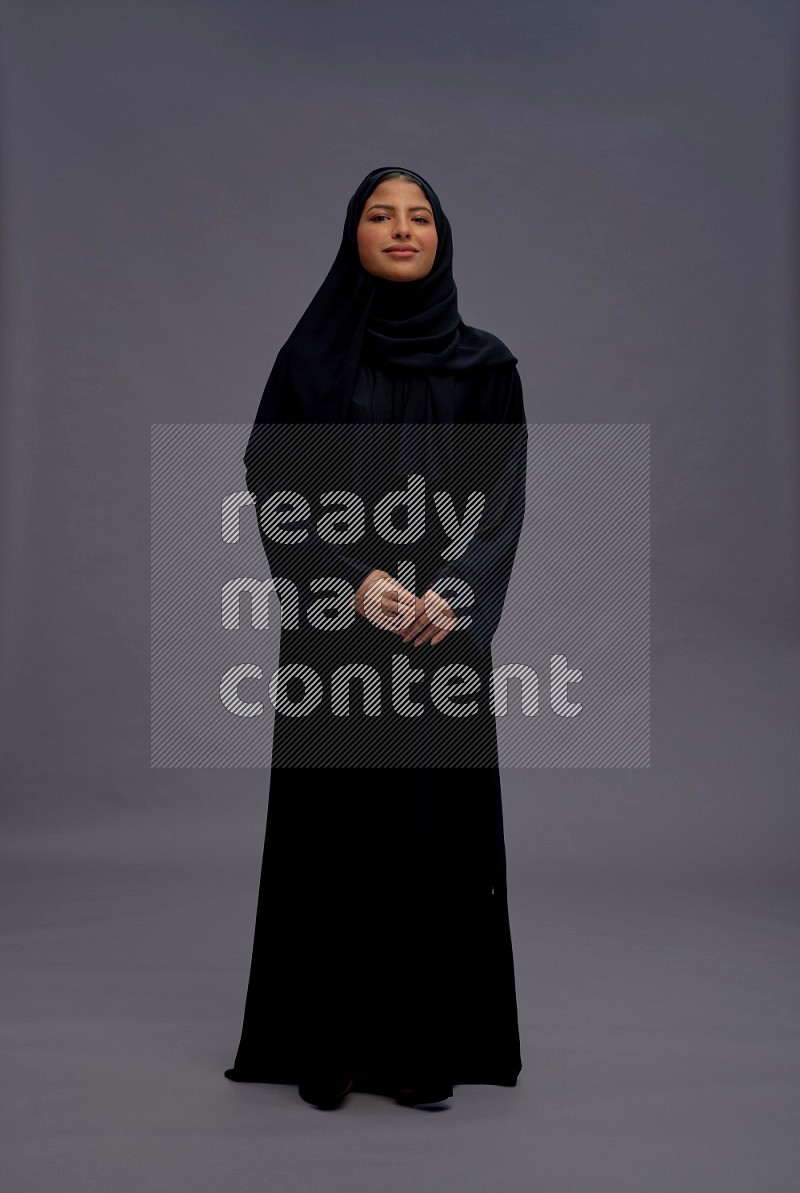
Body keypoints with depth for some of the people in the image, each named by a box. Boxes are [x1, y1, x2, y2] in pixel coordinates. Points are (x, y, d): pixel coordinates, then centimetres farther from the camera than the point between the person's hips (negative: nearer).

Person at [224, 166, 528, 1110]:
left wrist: (452, 590, -15)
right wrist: (355, 581, -15)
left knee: (435, 817, 2)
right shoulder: (312, 353, 5)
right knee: (336, 816, 2)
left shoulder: (483, 363, 8)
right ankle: (330, 1043, 16)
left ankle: (424, 1046, 16)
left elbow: (503, 493, 2)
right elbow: (273, 483, -2)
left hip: (443, 626, 1)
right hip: (335, 623, -1)